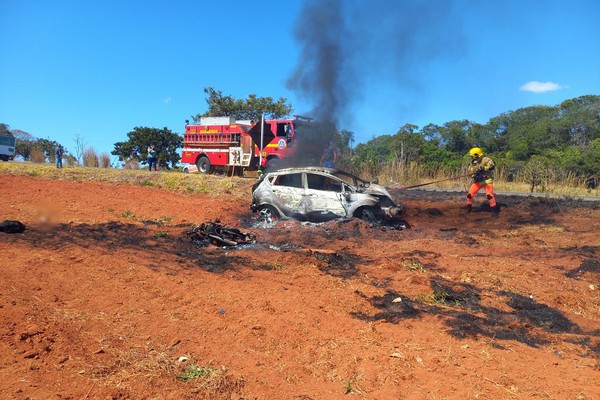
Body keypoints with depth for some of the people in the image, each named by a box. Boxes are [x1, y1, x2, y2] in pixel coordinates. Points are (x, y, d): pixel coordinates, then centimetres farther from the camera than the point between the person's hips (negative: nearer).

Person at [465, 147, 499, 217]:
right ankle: (469, 207, 19)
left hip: (486, 180, -5)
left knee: (489, 195, -22)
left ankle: (495, 209, -7)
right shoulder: (472, 163, 4)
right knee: (469, 194, -3)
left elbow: (492, 166, -28)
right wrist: (475, 176, -20)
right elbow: (470, 172, 0)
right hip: (477, 181, 5)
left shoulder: (486, 160, -12)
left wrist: (483, 168, -39)